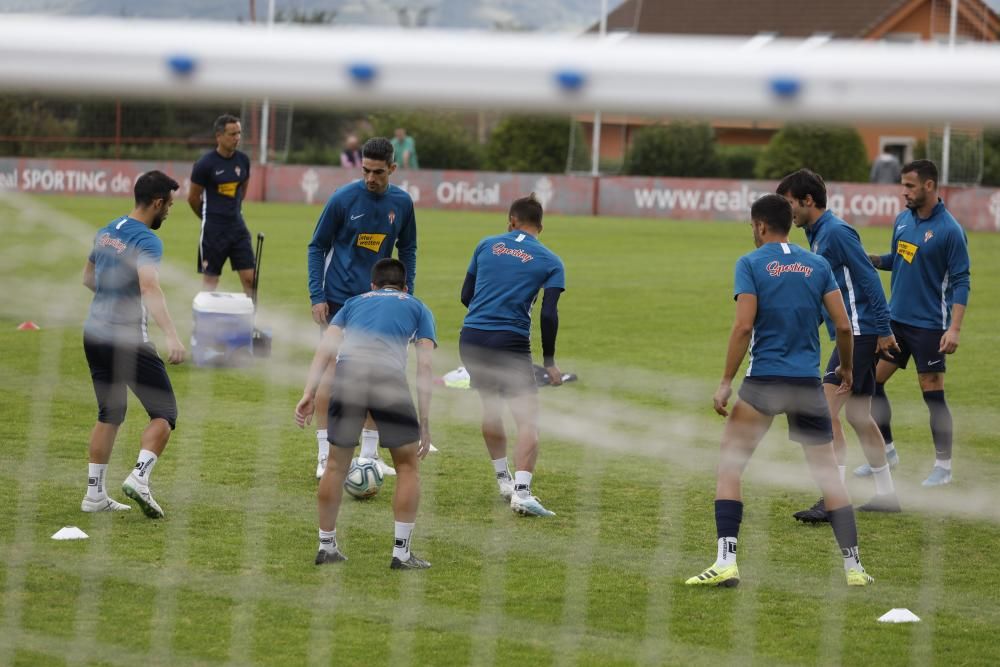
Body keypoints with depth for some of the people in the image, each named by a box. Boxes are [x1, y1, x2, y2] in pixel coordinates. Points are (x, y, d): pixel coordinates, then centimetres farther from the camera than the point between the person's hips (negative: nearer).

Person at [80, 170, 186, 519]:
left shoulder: (106, 231, 11)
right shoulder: (146, 240, -14)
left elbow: (88, 276, 26)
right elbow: (150, 287, -30)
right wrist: (171, 335, -39)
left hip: (94, 333, 8)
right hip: (127, 339, -8)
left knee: (109, 414, 18)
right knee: (164, 413, 0)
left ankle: (95, 493, 16)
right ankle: (139, 477, -17)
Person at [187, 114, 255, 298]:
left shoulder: (243, 160, 4)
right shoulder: (205, 164, -11)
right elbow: (193, 198, -1)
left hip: (237, 226, 4)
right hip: (213, 230, -4)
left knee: (250, 278, -1)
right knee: (210, 279, 2)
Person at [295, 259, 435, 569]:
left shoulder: (354, 302, 33)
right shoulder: (417, 308, 28)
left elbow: (325, 348, 16)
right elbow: (424, 367, 16)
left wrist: (308, 393, 8)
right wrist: (424, 424, 15)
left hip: (347, 372, 2)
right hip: (389, 377, -2)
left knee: (336, 465, 19)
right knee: (407, 464, 15)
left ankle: (326, 546, 27)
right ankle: (401, 552, 12)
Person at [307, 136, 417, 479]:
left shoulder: (402, 203, -1)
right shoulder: (343, 199, -11)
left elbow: (408, 250, 13)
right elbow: (317, 246, -4)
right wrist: (316, 296, -9)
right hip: (339, 298, -4)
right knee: (332, 370, -7)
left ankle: (369, 454, 14)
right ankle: (325, 456, -3)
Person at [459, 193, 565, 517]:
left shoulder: (487, 245, 10)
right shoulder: (550, 262, 3)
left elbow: (466, 296, 14)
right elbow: (549, 314, -6)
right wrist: (549, 361, 2)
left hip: (471, 340, 4)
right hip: (511, 343, -4)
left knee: (491, 407, 25)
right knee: (528, 421, -2)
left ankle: (503, 480, 34)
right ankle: (522, 492, -18)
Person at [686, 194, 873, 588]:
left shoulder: (751, 264, -2)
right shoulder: (818, 265, 8)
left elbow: (744, 326, -12)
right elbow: (843, 325, 4)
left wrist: (725, 383, -8)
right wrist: (847, 368, 21)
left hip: (763, 381, -3)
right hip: (808, 382, 3)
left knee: (729, 468, 5)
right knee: (828, 474, 13)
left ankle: (726, 563, -8)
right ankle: (853, 567, 11)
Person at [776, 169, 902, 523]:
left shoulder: (836, 232, -14)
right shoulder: (818, 235, 17)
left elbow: (869, 279, -18)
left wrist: (883, 330, -19)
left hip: (859, 333, -10)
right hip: (852, 334, 10)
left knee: (826, 409, -14)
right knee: (858, 416, 15)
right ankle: (886, 493, 22)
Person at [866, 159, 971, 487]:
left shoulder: (950, 230, -15)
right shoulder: (903, 220, 5)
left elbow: (960, 282, -14)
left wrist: (954, 328, -21)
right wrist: (867, 258, 0)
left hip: (928, 325, -7)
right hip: (895, 320, 7)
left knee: (932, 394, -2)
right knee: (872, 381, 8)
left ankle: (943, 466, 8)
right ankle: (886, 449, 23)